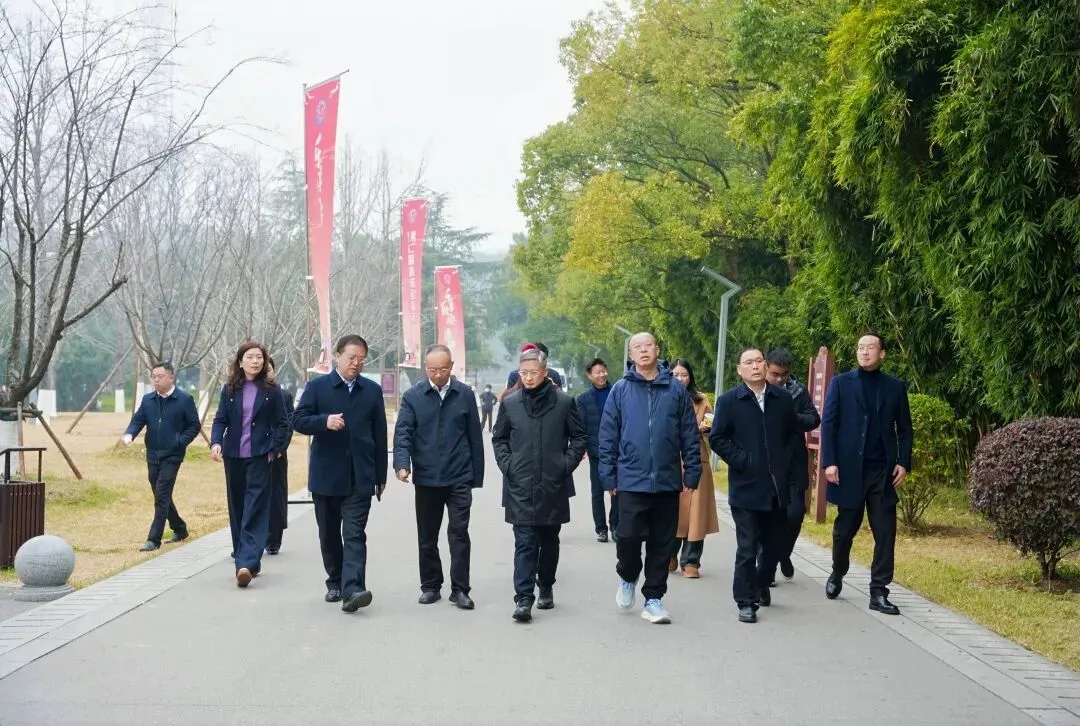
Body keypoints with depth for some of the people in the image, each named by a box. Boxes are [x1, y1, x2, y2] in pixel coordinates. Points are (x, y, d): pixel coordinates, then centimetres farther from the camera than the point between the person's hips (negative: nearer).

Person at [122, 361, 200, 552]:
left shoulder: (184, 400, -7)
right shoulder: (147, 400, 8)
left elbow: (195, 425, -3)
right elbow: (137, 420, 6)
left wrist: (180, 442, -15)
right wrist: (129, 434, -15)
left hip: (171, 456, -6)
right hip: (153, 456, 6)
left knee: (162, 497, -11)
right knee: (161, 497, 15)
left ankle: (154, 539, -8)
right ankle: (179, 529, 33)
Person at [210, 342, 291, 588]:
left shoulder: (272, 390, -1)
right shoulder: (230, 390, 5)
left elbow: (282, 423, 2)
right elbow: (220, 420, 4)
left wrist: (274, 450, -7)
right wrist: (216, 442, -13)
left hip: (259, 457, -4)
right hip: (233, 456, 4)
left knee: (254, 511, -11)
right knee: (237, 509, 10)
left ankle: (247, 563, -18)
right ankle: (245, 559, 21)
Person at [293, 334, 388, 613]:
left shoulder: (373, 390, 7)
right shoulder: (317, 387, 2)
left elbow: (380, 435, 8)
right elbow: (298, 420, -5)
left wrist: (381, 475, 8)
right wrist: (324, 421, -25)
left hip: (359, 477, 0)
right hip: (326, 475, 1)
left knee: (354, 534, -10)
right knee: (329, 534, 11)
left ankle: (352, 589, -20)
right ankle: (335, 583, 26)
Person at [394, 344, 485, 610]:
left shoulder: (465, 395, 1)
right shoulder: (413, 396, 0)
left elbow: (475, 437, 4)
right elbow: (403, 432, -5)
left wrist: (477, 476, 4)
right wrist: (402, 463, -22)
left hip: (459, 478, -1)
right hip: (426, 478, 1)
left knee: (459, 533, -3)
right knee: (427, 536, 10)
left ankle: (460, 589, 3)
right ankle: (430, 586, 22)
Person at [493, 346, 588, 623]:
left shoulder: (564, 402, -1)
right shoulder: (510, 403, 3)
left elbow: (580, 437, 5)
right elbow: (498, 439, 13)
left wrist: (566, 464, -4)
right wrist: (507, 465, 0)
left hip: (553, 485, 1)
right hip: (520, 486, 0)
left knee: (549, 540, 14)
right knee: (525, 543, -6)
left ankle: (546, 587, 29)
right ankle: (524, 598, -10)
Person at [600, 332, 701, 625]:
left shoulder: (676, 390, 4)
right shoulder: (620, 390, 2)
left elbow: (690, 436, 5)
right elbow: (608, 436, 4)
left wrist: (692, 473, 1)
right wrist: (609, 477, 1)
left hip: (667, 481, 1)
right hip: (631, 480, -1)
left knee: (662, 543, 6)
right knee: (629, 535, -8)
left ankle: (654, 598, 18)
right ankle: (627, 577, 22)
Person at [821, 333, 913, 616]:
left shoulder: (895, 387, 7)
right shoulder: (840, 383, 2)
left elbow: (904, 428, 9)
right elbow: (828, 424, -2)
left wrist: (903, 462, -2)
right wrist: (829, 462, -11)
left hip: (883, 471, 1)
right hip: (848, 469, -1)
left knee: (885, 533, -2)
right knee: (845, 528, 11)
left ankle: (879, 593, 3)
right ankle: (837, 574, 35)